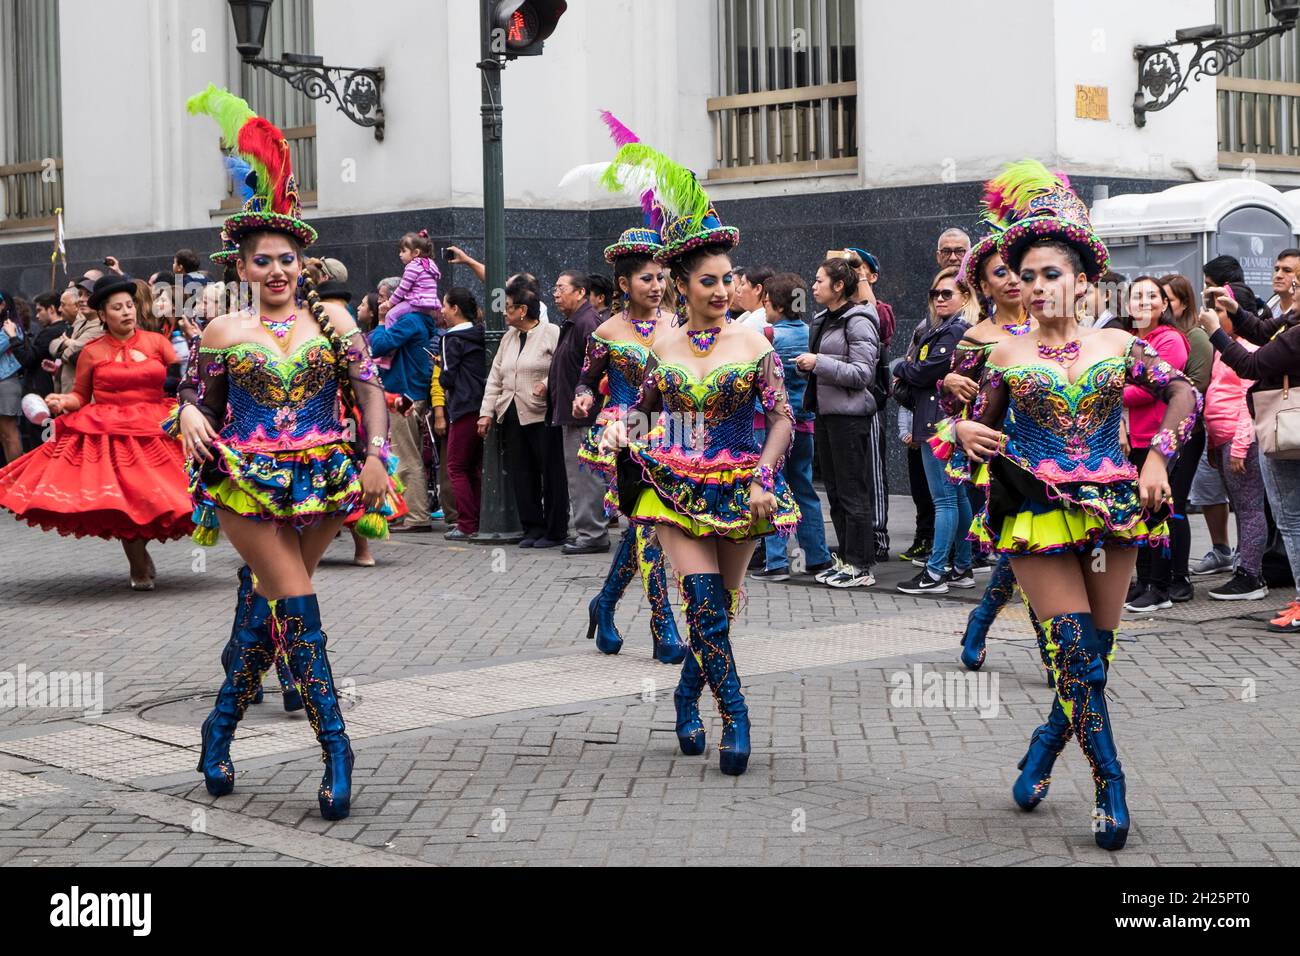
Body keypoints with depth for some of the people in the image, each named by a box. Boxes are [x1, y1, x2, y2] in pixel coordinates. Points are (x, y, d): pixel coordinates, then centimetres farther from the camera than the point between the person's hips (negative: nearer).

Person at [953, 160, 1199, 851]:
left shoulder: (1117, 344, 6)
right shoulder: (1008, 354, 5)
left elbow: (1182, 392, 9)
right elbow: (981, 426, 11)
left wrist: (1158, 455, -4)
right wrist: (967, 436, -12)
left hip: (1112, 510, 2)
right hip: (1039, 516, -2)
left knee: (1091, 657, 6)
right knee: (1078, 657, -12)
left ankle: (1046, 744, 31)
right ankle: (1109, 788, -4)